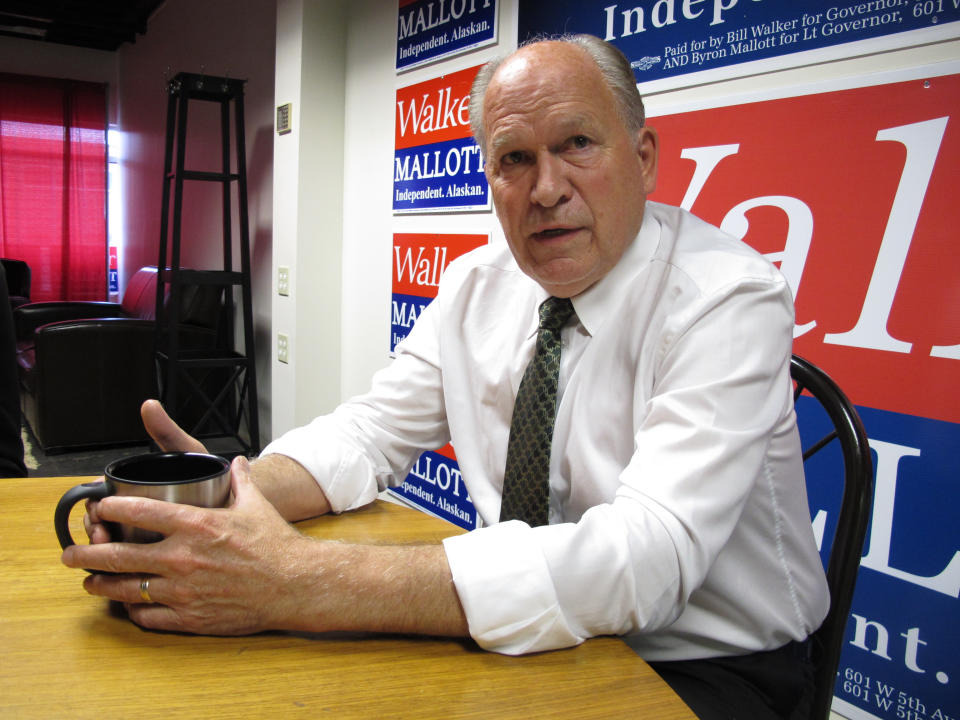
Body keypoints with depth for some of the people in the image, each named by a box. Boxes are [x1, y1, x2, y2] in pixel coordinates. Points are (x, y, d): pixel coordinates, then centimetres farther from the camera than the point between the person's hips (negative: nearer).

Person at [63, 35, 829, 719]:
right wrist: (235, 489, -21)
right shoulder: (477, 285, 1)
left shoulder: (728, 299, -19)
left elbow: (646, 557, -31)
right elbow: (371, 432, 2)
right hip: (537, 639, 5)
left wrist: (298, 586, -37)